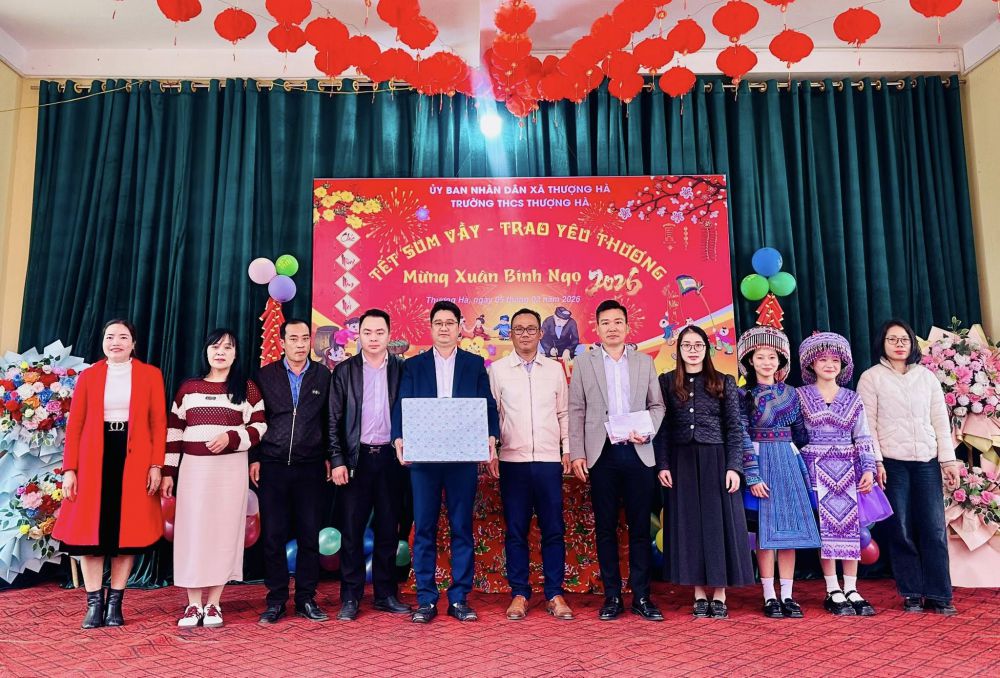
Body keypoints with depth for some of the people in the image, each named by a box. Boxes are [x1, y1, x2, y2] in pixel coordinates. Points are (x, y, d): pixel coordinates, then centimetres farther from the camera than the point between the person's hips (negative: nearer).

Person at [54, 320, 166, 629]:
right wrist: (69, 469, -3)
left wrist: (156, 465, -7)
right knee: (91, 529, 2)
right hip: (94, 460, 1)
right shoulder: (88, 376, 9)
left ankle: (115, 602, 15)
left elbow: (159, 423, 1)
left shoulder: (150, 375, 5)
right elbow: (74, 425, 5)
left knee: (128, 529, 3)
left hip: (134, 462, -1)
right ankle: (94, 602, 13)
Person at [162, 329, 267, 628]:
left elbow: (259, 427, 1)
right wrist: (168, 471, 4)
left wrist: (231, 437, -16)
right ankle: (193, 604, 10)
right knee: (192, 532, 0)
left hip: (231, 469, -1)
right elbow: (173, 431, 9)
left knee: (224, 530, 1)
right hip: (194, 468, 1)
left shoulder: (247, 388, 5)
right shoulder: (188, 388, 10)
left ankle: (213, 604, 11)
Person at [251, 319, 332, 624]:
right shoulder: (264, 376, 5)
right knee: (273, 536, 4)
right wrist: (254, 459, 0)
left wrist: (328, 457, 3)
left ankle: (306, 599, 16)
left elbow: (329, 420, 8)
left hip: (310, 467, 0)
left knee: (309, 535, 4)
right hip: (272, 467, 0)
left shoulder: (323, 375, 6)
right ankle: (276, 601, 15)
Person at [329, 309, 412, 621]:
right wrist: (337, 460, -5)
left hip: (391, 457, 1)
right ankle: (350, 598, 15)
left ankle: (386, 594, 20)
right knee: (352, 530, 3)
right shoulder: (344, 371, 4)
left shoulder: (403, 369, 5)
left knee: (388, 530, 9)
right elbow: (334, 420, 2)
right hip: (356, 458, -1)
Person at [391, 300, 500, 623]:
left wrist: (491, 436, -14)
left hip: (464, 457, 0)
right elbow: (401, 407, 3)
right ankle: (426, 600, 14)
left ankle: (459, 599, 15)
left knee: (462, 528, 5)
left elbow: (488, 405, 4)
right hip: (423, 456, 0)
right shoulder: (413, 365, 10)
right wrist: (399, 438, -15)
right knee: (423, 529, 4)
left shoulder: (475, 364, 10)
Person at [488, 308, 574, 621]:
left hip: (549, 460, 1)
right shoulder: (497, 369, 5)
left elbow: (564, 413, 12)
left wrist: (568, 449, 6)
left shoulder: (555, 369, 9)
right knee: (515, 530, 5)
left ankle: (555, 594, 15)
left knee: (553, 529, 4)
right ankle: (519, 594, 16)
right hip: (512, 460, -1)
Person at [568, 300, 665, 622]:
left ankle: (641, 596, 14)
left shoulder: (645, 362, 11)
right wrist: (577, 453, -3)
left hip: (638, 453, 1)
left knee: (640, 526, 4)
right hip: (602, 454, -1)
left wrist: (648, 432, -7)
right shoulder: (584, 362, 7)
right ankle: (612, 596, 14)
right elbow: (576, 411, 4)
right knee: (605, 528, 5)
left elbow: (657, 405, 12)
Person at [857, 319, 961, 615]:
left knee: (934, 528, -1)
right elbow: (867, 423, -2)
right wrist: (875, 461, -9)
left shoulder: (927, 376, 14)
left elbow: (941, 420, 12)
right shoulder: (871, 377, 3)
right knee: (901, 529, 1)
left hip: (927, 460, 3)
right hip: (892, 462, -3)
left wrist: (948, 460, 5)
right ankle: (912, 594, 12)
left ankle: (939, 595, 9)